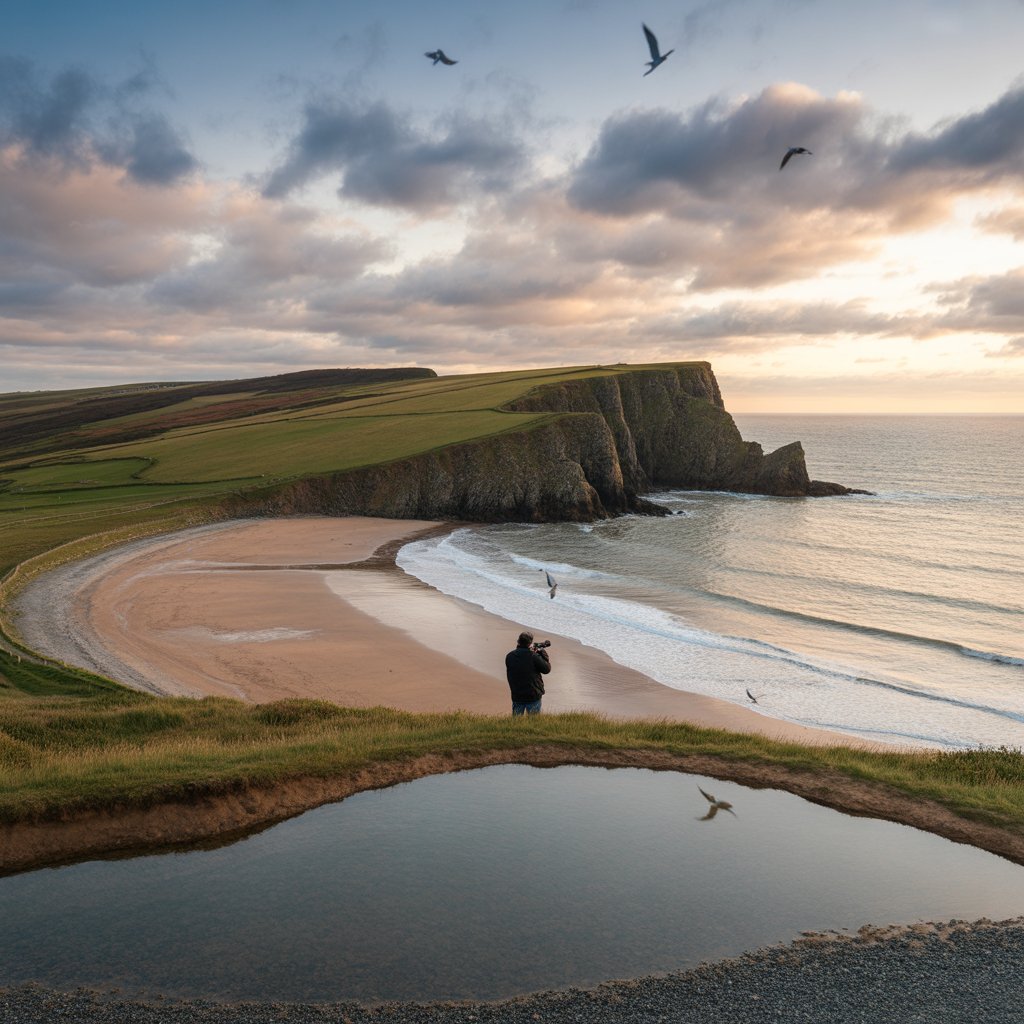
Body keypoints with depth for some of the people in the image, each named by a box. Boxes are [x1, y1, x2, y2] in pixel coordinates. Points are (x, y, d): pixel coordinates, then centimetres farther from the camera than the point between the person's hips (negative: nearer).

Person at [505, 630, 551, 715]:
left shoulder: (509, 656, -6)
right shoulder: (534, 657, -19)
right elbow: (547, 669, -7)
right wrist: (543, 652, 2)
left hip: (516, 696, 4)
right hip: (533, 696, -3)